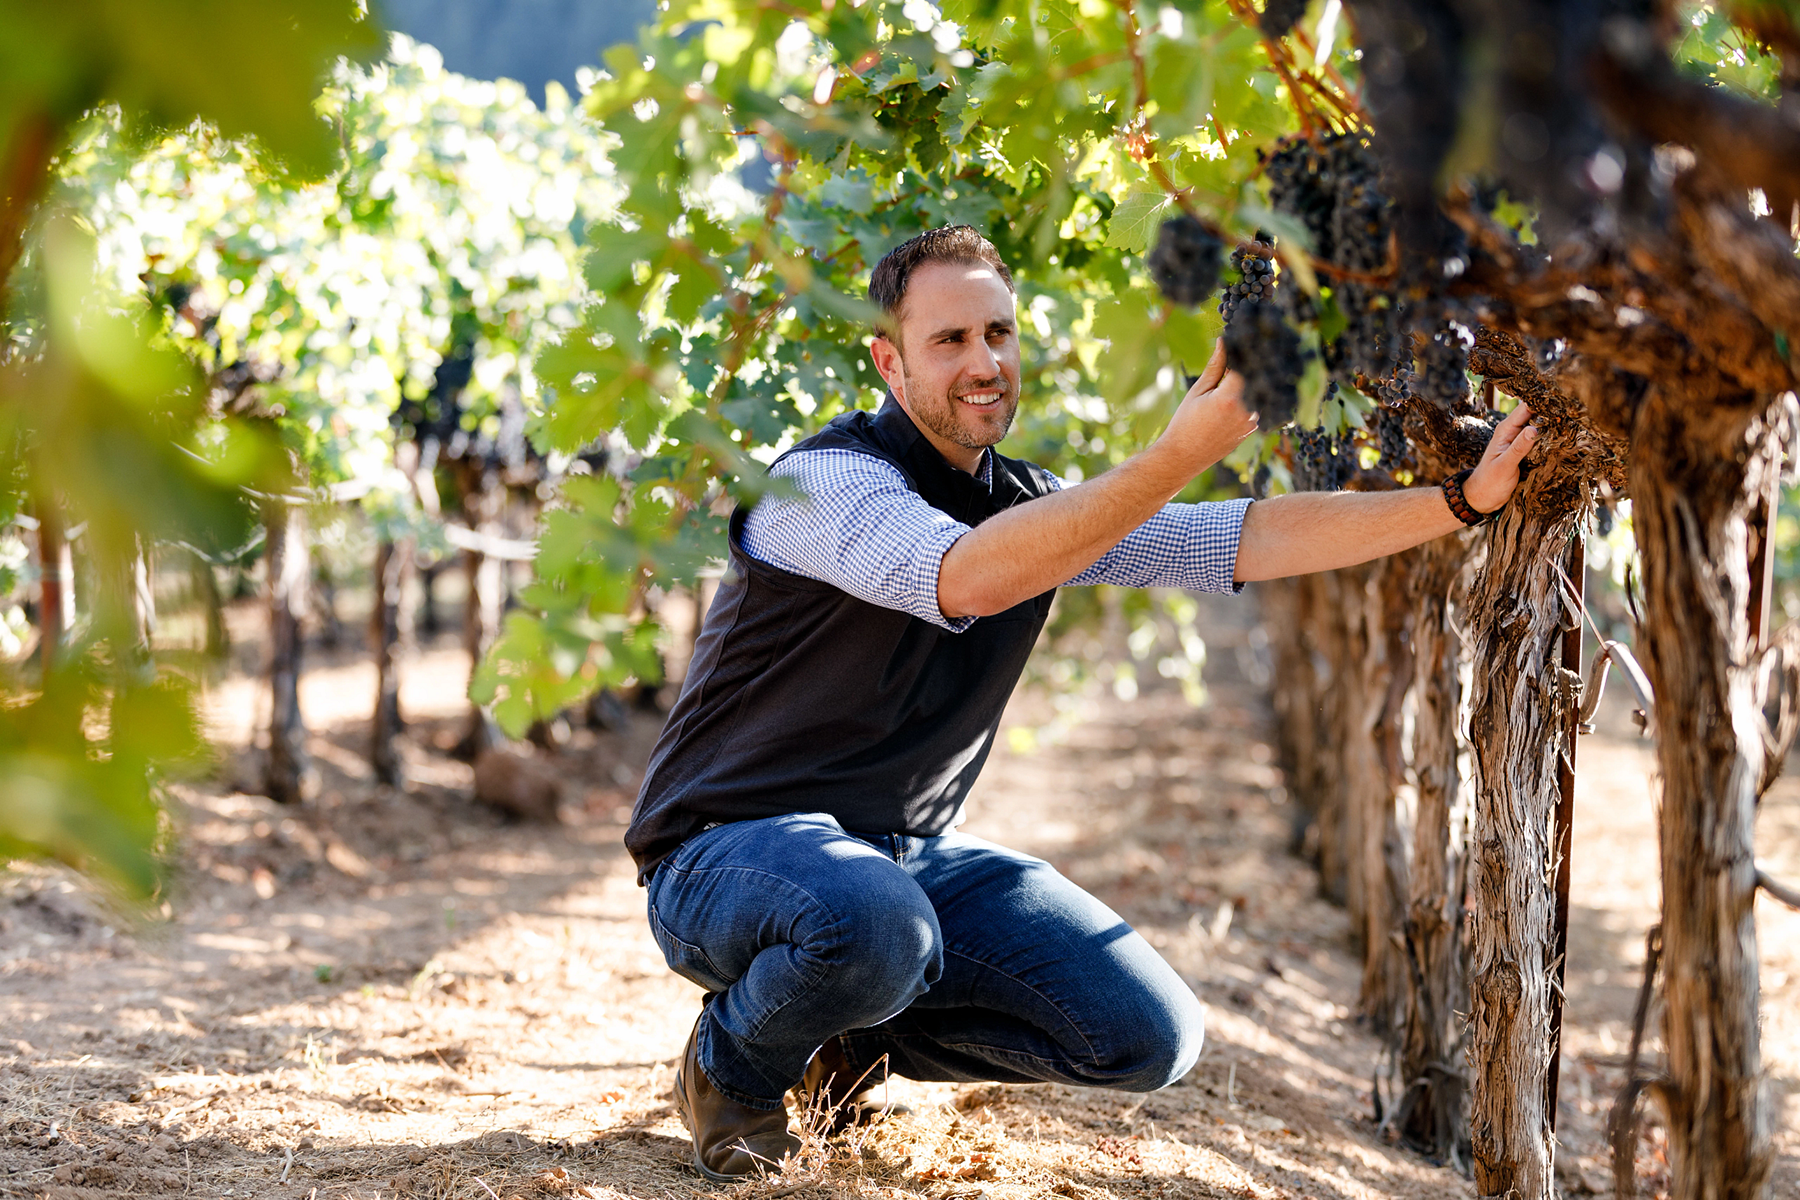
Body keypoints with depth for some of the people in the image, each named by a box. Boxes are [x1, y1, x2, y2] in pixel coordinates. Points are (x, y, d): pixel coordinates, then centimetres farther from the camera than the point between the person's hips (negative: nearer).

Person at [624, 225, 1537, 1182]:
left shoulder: (1037, 507, 6)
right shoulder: (827, 479, -18)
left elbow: (1253, 539, 0)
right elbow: (968, 577, -38)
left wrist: (1463, 499, -10)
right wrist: (1182, 452, -42)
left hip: (911, 851, 7)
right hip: (734, 849, -7)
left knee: (1151, 1035, -7)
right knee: (872, 924, -42)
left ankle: (859, 1039, 14)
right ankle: (733, 1065, -6)